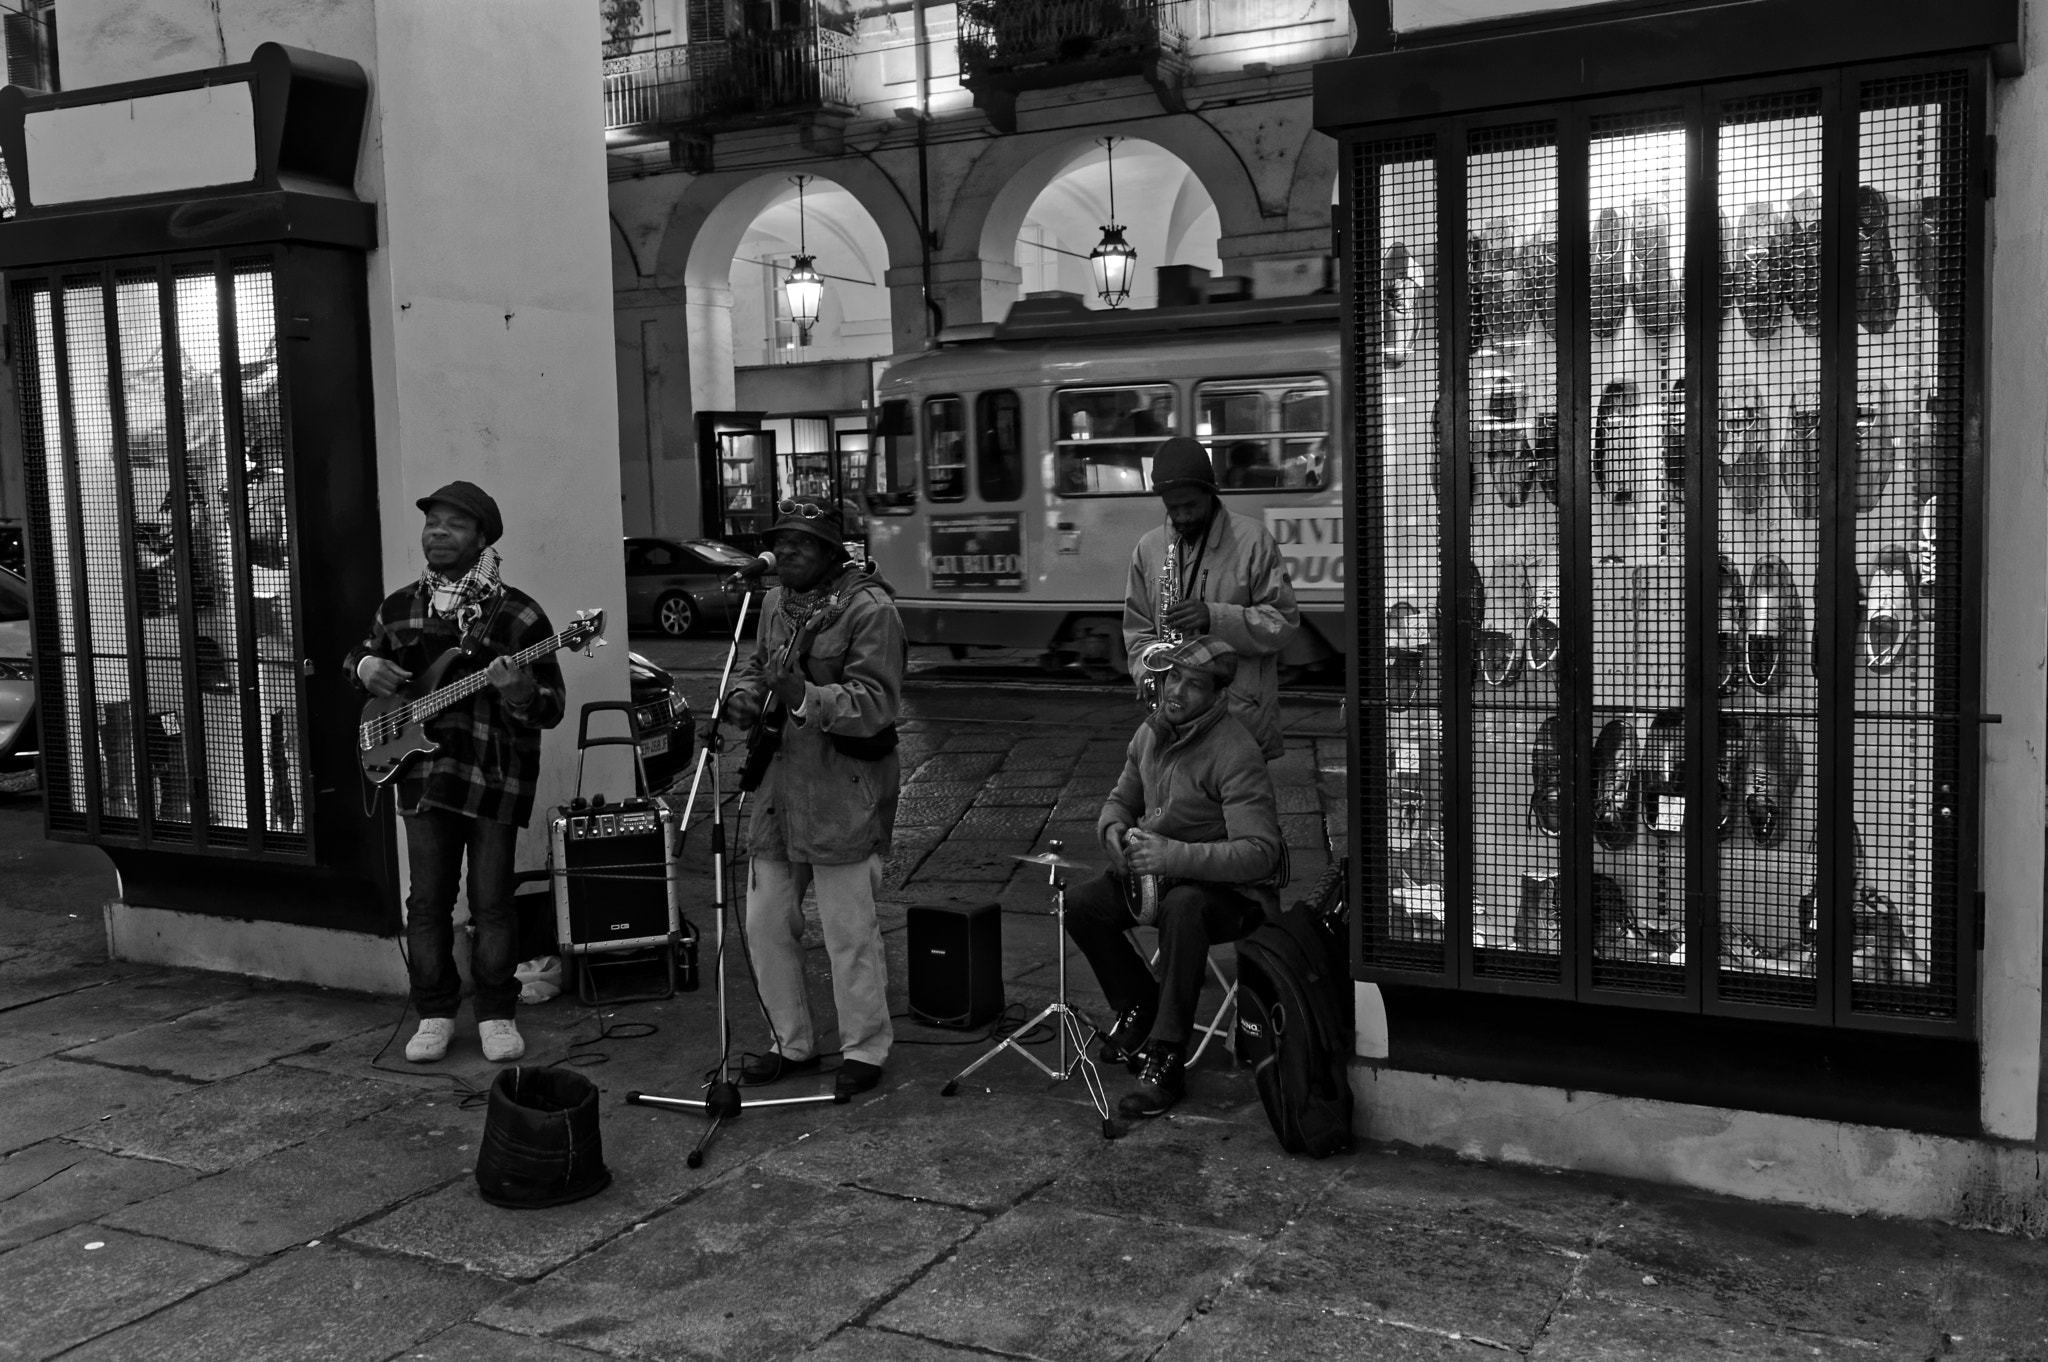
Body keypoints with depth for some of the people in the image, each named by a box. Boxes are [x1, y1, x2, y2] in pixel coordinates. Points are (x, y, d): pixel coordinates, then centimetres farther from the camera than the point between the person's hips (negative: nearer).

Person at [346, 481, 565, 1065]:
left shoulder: (517, 615, -6)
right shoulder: (398, 608, 8)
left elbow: (551, 709, -8)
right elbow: (360, 653, 26)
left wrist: (519, 694, -29)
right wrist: (365, 667, 2)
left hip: (495, 776, -3)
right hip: (421, 773, 4)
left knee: (491, 901, 2)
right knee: (427, 901, 7)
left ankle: (496, 1014, 16)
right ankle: (435, 1013, 20)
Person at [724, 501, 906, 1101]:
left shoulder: (869, 608, -13)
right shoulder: (776, 603, 12)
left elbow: (877, 703, -19)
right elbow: (755, 665, 26)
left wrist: (806, 698, -32)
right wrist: (745, 694, 3)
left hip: (843, 794, -8)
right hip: (778, 787, 8)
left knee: (849, 931, -2)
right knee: (765, 922, 11)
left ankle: (864, 1052, 16)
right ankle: (793, 1043, 27)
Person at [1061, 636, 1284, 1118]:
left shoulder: (1235, 754, -23)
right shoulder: (1150, 734, 3)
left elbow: (1259, 853, -30)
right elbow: (1121, 800, 16)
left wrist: (1173, 855, -39)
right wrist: (1114, 831, -10)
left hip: (1234, 889, -7)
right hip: (1159, 872, 8)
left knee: (1182, 908, -39)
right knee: (1081, 904, -11)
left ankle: (1167, 1059, -27)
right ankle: (1139, 1007, 12)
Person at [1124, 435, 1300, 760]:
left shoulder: (1252, 540, -3)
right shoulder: (1148, 549, 9)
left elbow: (1284, 621, -5)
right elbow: (1137, 631, 13)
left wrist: (1214, 617, -19)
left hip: (1243, 716, -3)